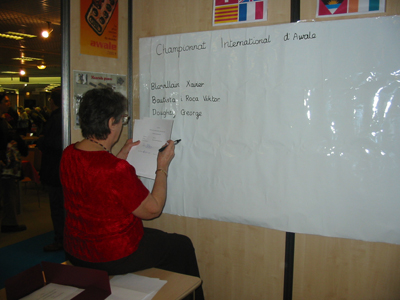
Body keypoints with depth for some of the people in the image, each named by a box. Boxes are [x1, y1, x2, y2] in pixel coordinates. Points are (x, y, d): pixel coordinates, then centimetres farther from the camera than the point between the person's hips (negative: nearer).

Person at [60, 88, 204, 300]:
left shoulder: (68, 154, -5)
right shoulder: (117, 169, -31)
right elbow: (153, 209, -17)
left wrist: (121, 155, 16)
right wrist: (162, 167, -8)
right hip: (113, 259, -8)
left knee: (156, 236, 29)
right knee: (182, 245, 12)